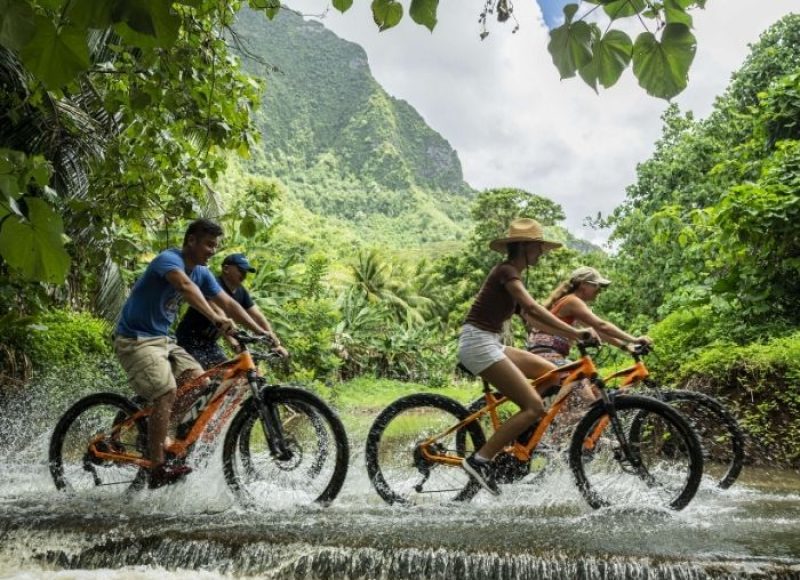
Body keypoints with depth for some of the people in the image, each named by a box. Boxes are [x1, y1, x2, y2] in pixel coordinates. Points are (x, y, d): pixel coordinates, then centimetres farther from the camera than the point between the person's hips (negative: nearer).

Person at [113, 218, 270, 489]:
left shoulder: (202, 273, 7)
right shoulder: (168, 259, -19)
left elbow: (228, 303, 5)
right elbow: (186, 286, -40)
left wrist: (262, 334, -4)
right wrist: (215, 318, -55)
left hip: (161, 338, 9)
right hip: (135, 338, -8)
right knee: (167, 392, -23)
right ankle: (158, 470, -18)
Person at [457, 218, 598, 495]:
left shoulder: (511, 273, 18)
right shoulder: (506, 270, -12)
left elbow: (530, 314, 16)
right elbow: (533, 309, -25)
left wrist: (572, 334, 10)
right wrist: (575, 332, -29)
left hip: (487, 343, 10)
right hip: (478, 342, -10)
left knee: (552, 373, 10)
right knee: (535, 407, -13)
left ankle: (518, 443, 13)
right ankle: (480, 459, -12)